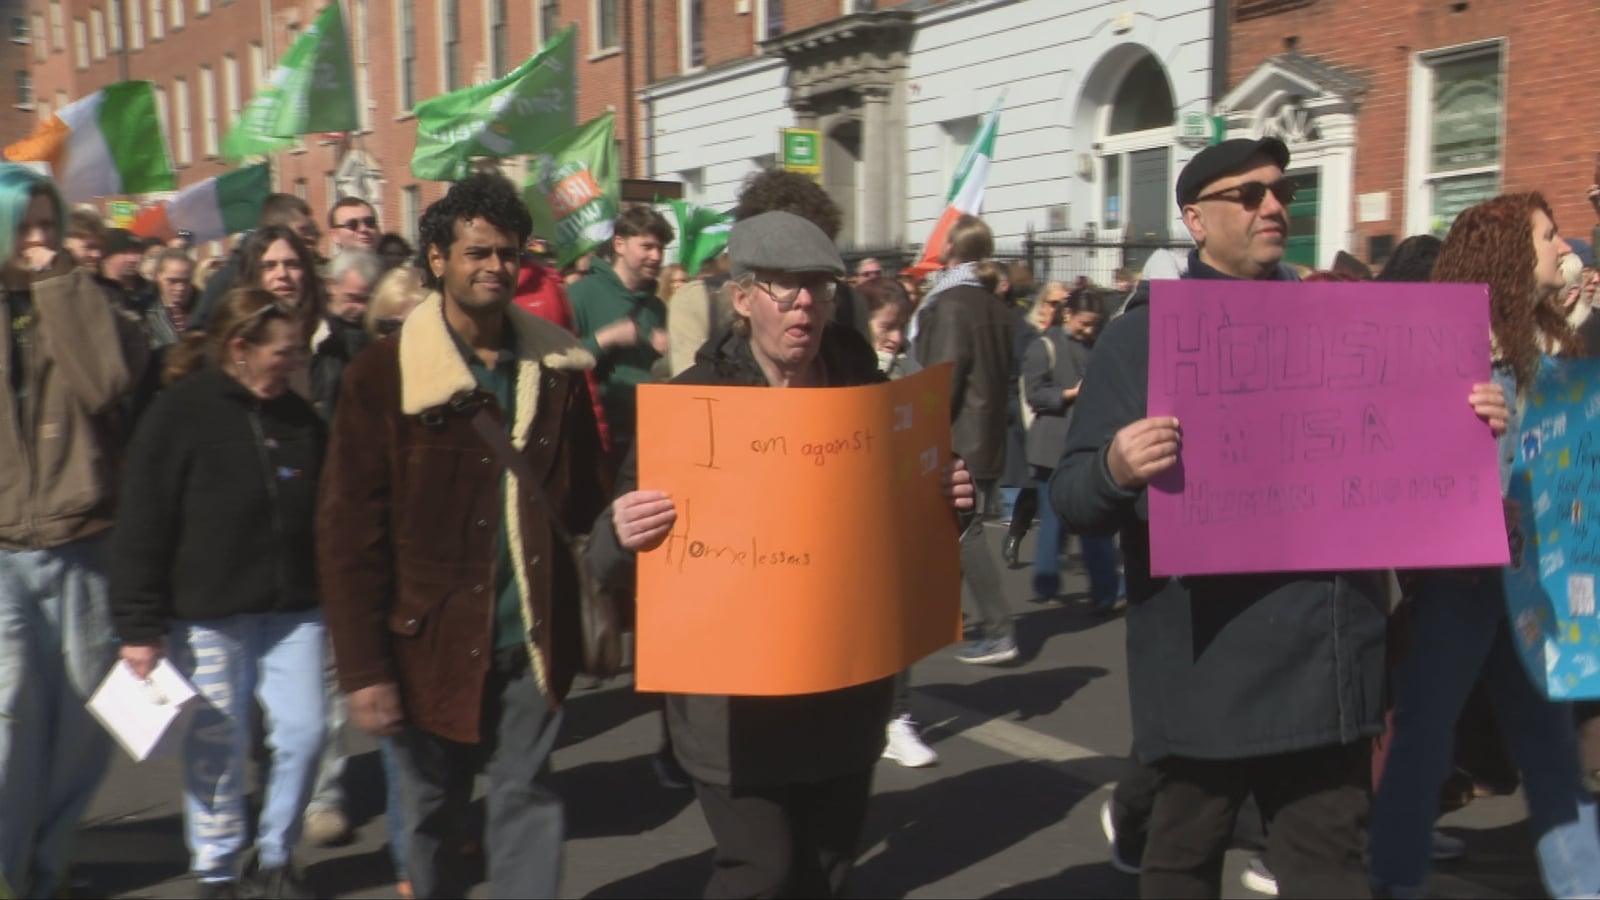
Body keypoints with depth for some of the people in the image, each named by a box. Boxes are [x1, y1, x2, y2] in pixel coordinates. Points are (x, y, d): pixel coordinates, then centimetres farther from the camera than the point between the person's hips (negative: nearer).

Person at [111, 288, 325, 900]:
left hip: (293, 610, 4)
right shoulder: (180, 413, -8)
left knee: (302, 733, 3)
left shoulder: (299, 417, 7)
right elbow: (141, 529, -8)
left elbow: (326, 514, 16)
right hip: (209, 616, -4)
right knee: (219, 747, 4)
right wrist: (140, 627, -10)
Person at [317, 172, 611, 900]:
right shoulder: (383, 375, -8)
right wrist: (363, 667, -13)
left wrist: (603, 612, 0)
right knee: (431, 813, 15)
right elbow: (346, 532, -10)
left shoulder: (556, 367, 1)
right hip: (431, 640, -1)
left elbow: (588, 503, 7)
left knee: (525, 804, 8)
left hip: (533, 640, 2)